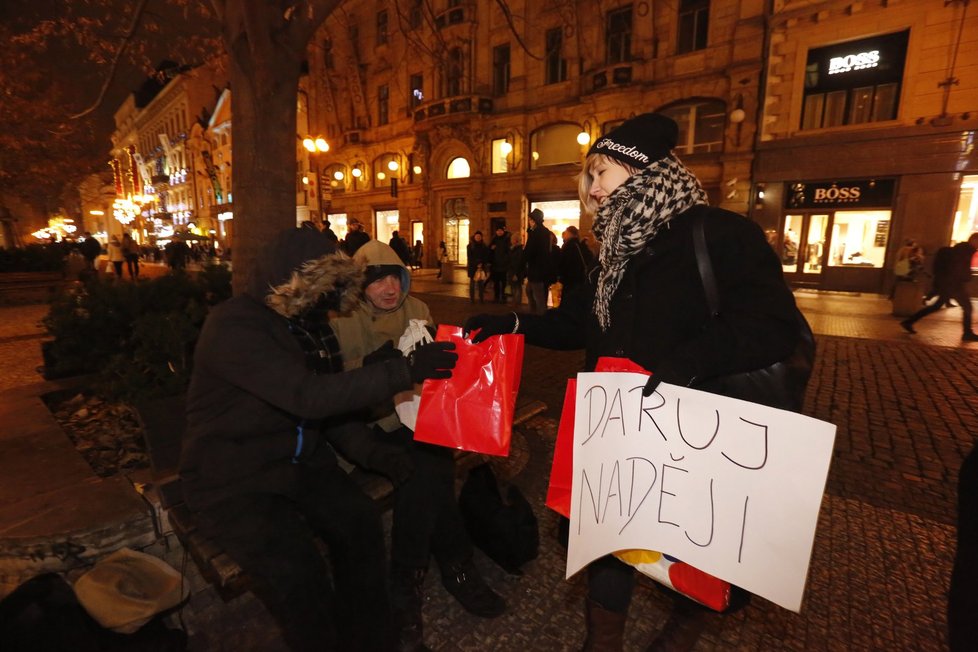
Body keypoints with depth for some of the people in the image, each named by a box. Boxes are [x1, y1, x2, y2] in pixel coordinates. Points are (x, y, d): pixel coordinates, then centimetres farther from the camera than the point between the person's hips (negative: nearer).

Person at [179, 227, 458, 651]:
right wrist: (405, 370, -35)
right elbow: (308, 396, -34)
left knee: (362, 524, -13)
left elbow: (328, 400, 6)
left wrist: (367, 451, -8)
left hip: (299, 463, 6)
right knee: (296, 571, -23)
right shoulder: (233, 327, -22)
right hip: (233, 481, -6)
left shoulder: (307, 322, 2)